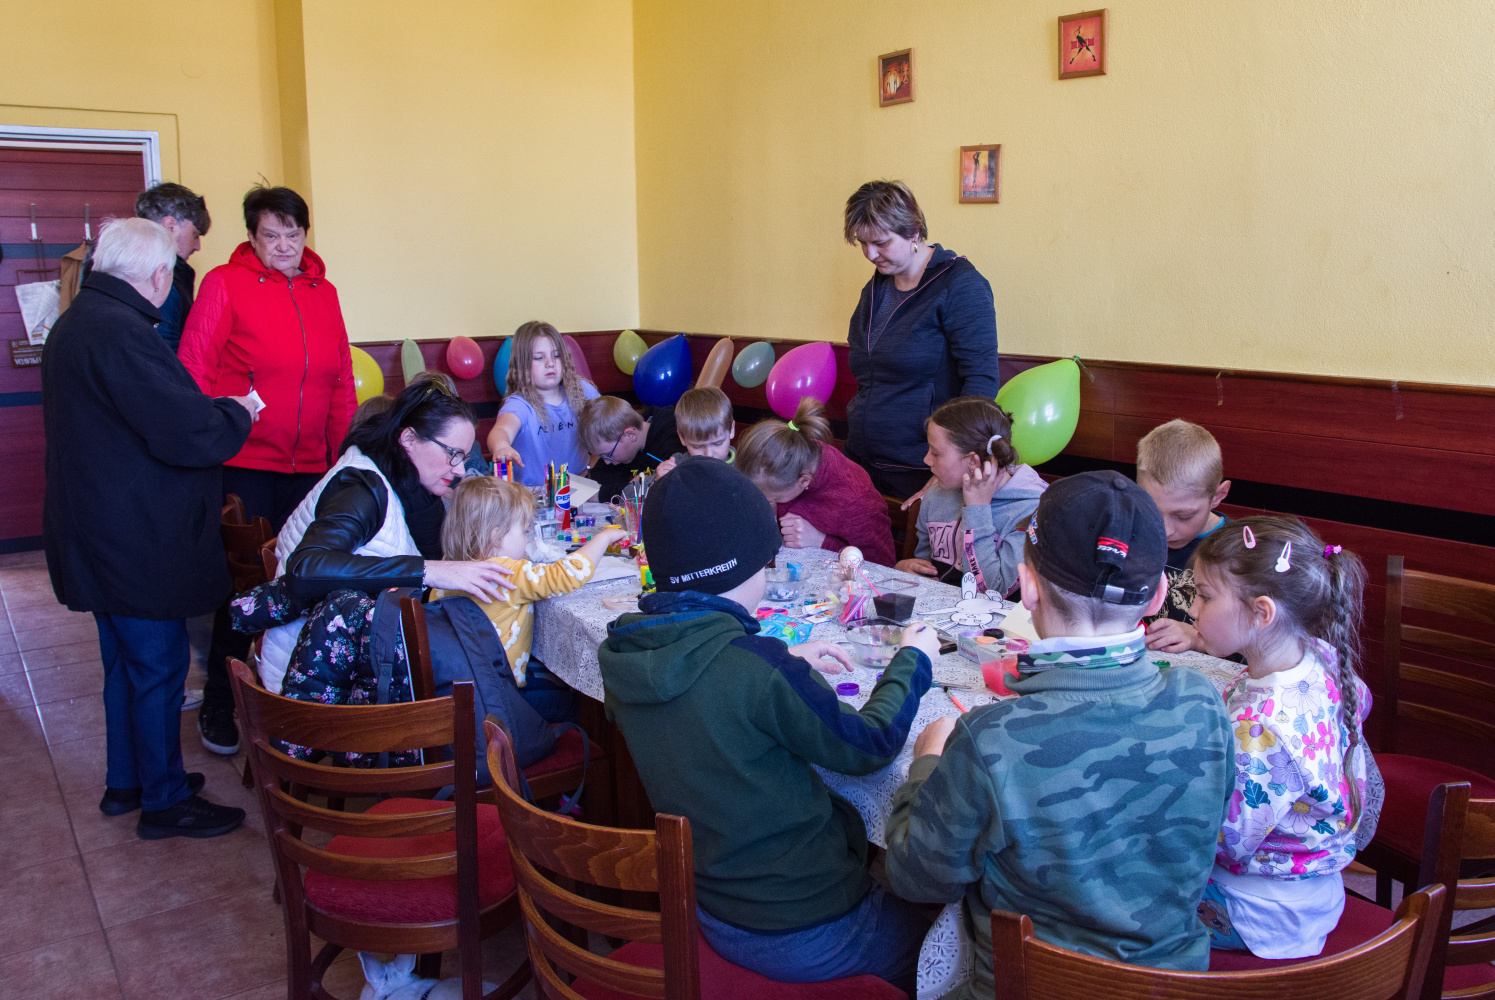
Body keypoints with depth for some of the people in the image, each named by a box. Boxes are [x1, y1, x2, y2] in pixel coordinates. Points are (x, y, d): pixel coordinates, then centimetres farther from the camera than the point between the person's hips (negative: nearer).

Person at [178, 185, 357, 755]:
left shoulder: (323, 292, 12)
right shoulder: (225, 284, -3)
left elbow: (341, 381, 14)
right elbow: (194, 370, -5)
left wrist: (345, 455, 9)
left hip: (308, 467, 4)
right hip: (244, 465, -4)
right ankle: (219, 707, 20)